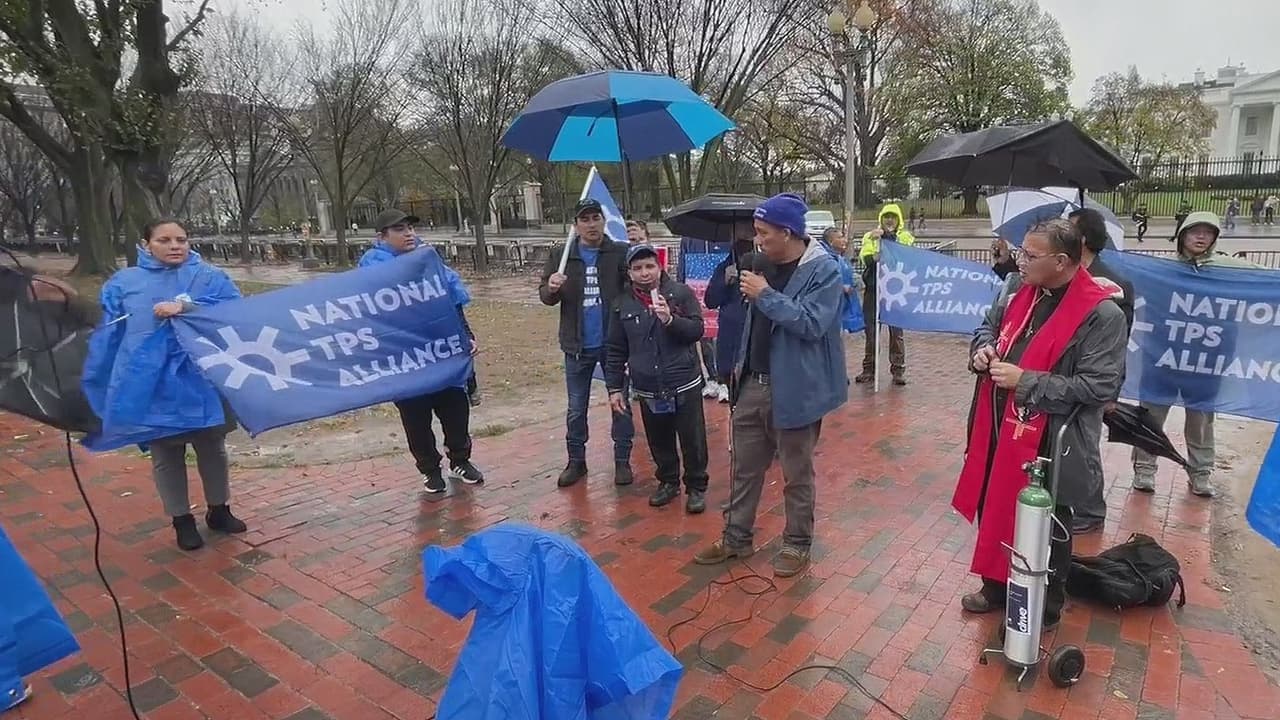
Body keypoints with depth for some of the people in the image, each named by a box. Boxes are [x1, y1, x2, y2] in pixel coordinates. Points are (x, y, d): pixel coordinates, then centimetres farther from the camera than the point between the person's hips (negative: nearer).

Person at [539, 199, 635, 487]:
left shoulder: (621, 253, -5)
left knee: (621, 404, 10)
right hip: (577, 345, 2)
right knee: (576, 408, 13)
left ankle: (622, 460, 25)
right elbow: (544, 296, 1)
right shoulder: (561, 256, 2)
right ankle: (576, 461, 28)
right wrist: (552, 287, -22)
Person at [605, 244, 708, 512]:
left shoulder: (682, 293, -5)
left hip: (685, 384, -2)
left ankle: (696, 487, 25)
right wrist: (614, 387, 4)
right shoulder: (622, 304, 2)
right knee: (660, 443, 15)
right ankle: (668, 481, 36)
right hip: (647, 390, 3)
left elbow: (697, 329, -8)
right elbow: (615, 350, 6)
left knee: (693, 441, 6)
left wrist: (670, 320, -24)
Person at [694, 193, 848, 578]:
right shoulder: (768, 265, 9)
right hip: (753, 385, 7)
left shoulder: (824, 270, -14)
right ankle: (736, 537, 30)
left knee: (797, 475, 10)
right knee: (744, 468, 15)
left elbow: (812, 322, -25)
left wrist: (765, 294, -23)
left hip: (794, 390, -7)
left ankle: (797, 544, 28)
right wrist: (741, 366, 16)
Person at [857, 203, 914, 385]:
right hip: (873, 289, 2)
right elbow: (865, 258, -5)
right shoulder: (870, 236, 10)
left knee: (897, 331, 2)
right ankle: (869, 369, 16)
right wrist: (874, 258, -27)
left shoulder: (905, 236, 7)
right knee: (871, 330, 7)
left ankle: (898, 370, 11)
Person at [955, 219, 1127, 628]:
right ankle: (996, 589, 42)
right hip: (1001, 432, 7)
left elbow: (1100, 386, -22)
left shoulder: (1102, 315, -18)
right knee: (996, 513, 21)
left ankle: (1044, 611, 33)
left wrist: (1026, 380, -23)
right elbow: (989, 325, 23)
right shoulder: (1020, 295, 4)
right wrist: (983, 349, 0)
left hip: (1051, 445, -7)